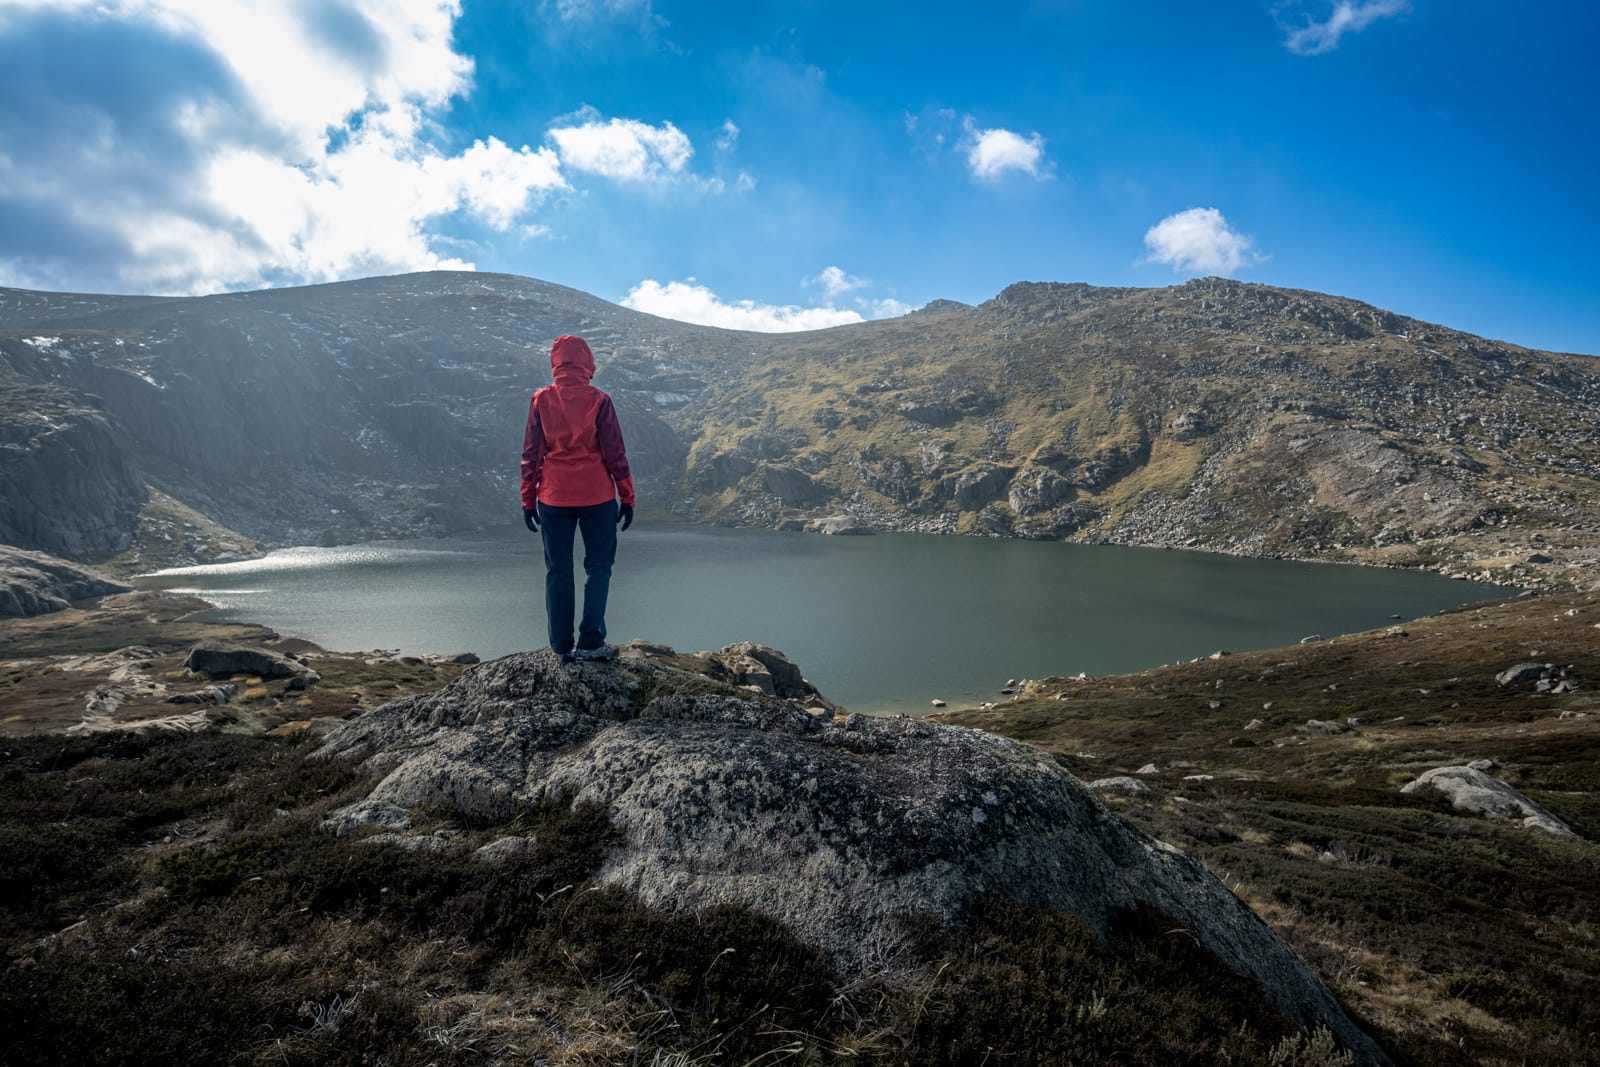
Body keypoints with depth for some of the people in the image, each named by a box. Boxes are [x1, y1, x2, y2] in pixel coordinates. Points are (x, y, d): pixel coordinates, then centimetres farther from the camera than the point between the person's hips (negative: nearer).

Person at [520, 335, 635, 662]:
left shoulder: (541, 401, -1)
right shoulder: (599, 401, -7)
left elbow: (531, 454, 1)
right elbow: (615, 453, -5)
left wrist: (528, 499, 9)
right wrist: (627, 497, 2)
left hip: (553, 498, 2)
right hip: (597, 497, -2)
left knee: (558, 570, 10)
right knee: (598, 566, 10)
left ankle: (562, 647, 12)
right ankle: (590, 642, 3)